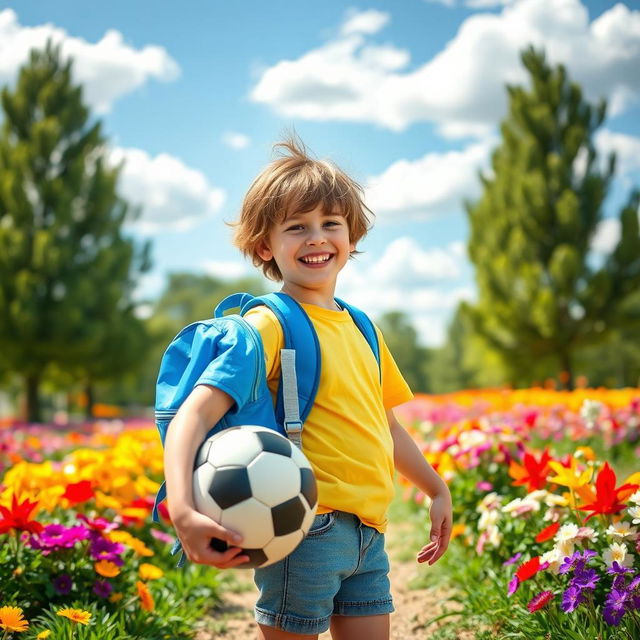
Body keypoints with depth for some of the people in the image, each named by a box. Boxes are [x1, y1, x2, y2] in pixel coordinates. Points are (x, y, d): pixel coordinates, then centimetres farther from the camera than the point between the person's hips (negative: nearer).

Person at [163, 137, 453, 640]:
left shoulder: (361, 329, 12)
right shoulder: (269, 324, -11)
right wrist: (183, 510, -36)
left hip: (368, 532, 7)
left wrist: (437, 489, 29)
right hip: (308, 526, -7)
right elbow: (195, 415, -22)